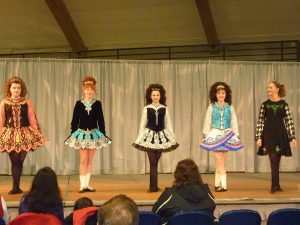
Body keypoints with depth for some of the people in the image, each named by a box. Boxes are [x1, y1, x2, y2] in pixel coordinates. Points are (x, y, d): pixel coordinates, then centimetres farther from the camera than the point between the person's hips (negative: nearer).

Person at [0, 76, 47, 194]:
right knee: (14, 161, 2)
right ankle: (16, 187, 7)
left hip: (24, 134, 0)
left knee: (19, 161, -3)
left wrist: (37, 134, 0)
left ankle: (16, 187, 4)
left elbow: (32, 119, 2)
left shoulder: (27, 102, 2)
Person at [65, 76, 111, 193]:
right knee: (83, 160, -5)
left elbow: (101, 120, 3)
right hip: (81, 133, -2)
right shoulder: (79, 103, -1)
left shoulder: (97, 104, 2)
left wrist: (103, 134, 0)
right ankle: (82, 185, -3)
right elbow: (74, 120, 2)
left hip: (94, 134, 2)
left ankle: (87, 185, 14)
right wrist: (73, 134, -1)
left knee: (89, 161, 8)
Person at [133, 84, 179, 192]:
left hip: (161, 136, 2)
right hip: (150, 136, -1)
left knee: (155, 162, 6)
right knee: (153, 162, -7)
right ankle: (153, 186, -4)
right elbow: (142, 124, 4)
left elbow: (168, 124, 8)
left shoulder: (164, 109, 4)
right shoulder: (147, 109, 0)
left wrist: (173, 137, 6)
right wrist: (139, 138, 3)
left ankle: (153, 186, 12)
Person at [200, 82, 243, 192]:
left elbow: (234, 123, 5)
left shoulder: (230, 108, 4)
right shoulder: (211, 107, 1)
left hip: (227, 135, 2)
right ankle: (223, 185, -8)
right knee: (220, 161, -8)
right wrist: (205, 136, 1)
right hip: (215, 134, -1)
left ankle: (217, 184, 13)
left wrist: (236, 136, 2)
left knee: (219, 162, 5)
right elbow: (207, 123, 3)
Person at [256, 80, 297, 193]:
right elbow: (260, 122, 3)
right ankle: (276, 185, -14)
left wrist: (293, 137, -4)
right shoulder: (265, 104, 4)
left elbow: (289, 121, 1)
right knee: (273, 159, -11)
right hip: (268, 134, 0)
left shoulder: (284, 104, 2)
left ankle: (275, 185, 13)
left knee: (277, 161, 5)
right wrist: (258, 137, -5)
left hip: (280, 134, 1)